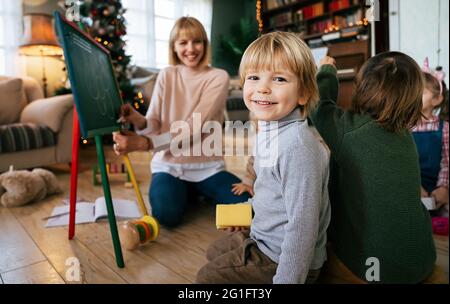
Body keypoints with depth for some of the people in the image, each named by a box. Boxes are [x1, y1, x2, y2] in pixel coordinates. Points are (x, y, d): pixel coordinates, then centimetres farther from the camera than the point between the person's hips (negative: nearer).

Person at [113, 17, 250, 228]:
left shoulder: (218, 77, -7)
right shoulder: (166, 75, 3)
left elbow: (193, 127, -20)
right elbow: (153, 125, -3)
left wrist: (143, 143, -32)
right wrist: (138, 120, -28)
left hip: (207, 166, 0)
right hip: (169, 165, 1)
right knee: (167, 214, -28)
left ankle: (198, 192, 9)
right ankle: (187, 193, 9)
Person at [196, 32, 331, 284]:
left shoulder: (297, 146, -31)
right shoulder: (269, 127, -1)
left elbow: (303, 224, -30)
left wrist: (287, 279, -24)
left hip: (283, 260, -8)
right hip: (264, 239, 9)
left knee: (207, 276, 5)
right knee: (215, 251, 26)